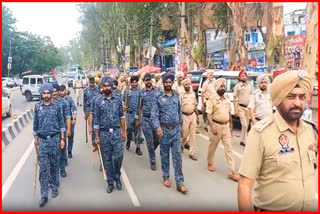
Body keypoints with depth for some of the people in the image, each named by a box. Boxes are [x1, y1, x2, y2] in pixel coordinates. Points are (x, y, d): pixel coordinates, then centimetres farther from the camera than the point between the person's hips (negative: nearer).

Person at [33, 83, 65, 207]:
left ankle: (55, 188, 28)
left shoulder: (57, 106, 0)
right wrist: (35, 139, 9)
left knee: (54, 165, 10)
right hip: (42, 140, 1)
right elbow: (35, 124, 9)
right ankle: (44, 195, 4)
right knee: (44, 168, -1)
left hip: (54, 139, 0)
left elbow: (61, 123, 2)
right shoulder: (37, 107, 3)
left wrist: (62, 139, -1)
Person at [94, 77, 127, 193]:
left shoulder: (118, 100, 5)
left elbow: (122, 116, 9)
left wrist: (123, 132, 6)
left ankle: (117, 176, 19)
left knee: (118, 155, -8)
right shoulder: (98, 101, 1)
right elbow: (96, 120, 1)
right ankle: (110, 182, 20)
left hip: (116, 132, 0)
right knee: (107, 159, 7)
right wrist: (97, 136, 0)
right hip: (104, 133, 0)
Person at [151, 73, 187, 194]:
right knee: (165, 155, 10)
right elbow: (154, 115, -7)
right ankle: (166, 177, 26)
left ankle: (180, 183, 2)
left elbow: (180, 112, 13)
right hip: (164, 130, -2)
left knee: (177, 155, 0)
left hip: (176, 130, 2)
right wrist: (158, 128, -20)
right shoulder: (159, 98, -2)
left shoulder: (177, 97, 7)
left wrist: (180, 127, 11)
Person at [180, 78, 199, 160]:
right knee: (184, 134, 5)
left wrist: (197, 116, 13)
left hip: (193, 115, 4)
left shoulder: (193, 93, 7)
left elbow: (195, 106, 14)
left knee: (193, 135, 4)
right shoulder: (181, 95, -8)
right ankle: (181, 145, 37)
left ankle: (192, 153, 11)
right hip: (185, 116, -4)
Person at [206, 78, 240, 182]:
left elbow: (229, 113, 16)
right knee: (213, 147, 11)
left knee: (229, 149, 1)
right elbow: (209, 115, -13)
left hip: (226, 126, 5)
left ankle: (231, 172, 2)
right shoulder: (212, 100, -9)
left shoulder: (227, 100, 8)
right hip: (216, 125, -4)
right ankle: (210, 163, 36)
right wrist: (212, 127, -21)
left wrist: (230, 125, 16)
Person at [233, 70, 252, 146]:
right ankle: (245, 141, -3)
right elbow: (234, 98, -5)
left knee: (246, 125, 9)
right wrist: (235, 109, -11)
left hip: (248, 108, 6)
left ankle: (242, 140, 20)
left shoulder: (249, 86, 13)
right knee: (244, 125, -11)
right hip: (241, 107, -5)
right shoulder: (237, 86, -2)